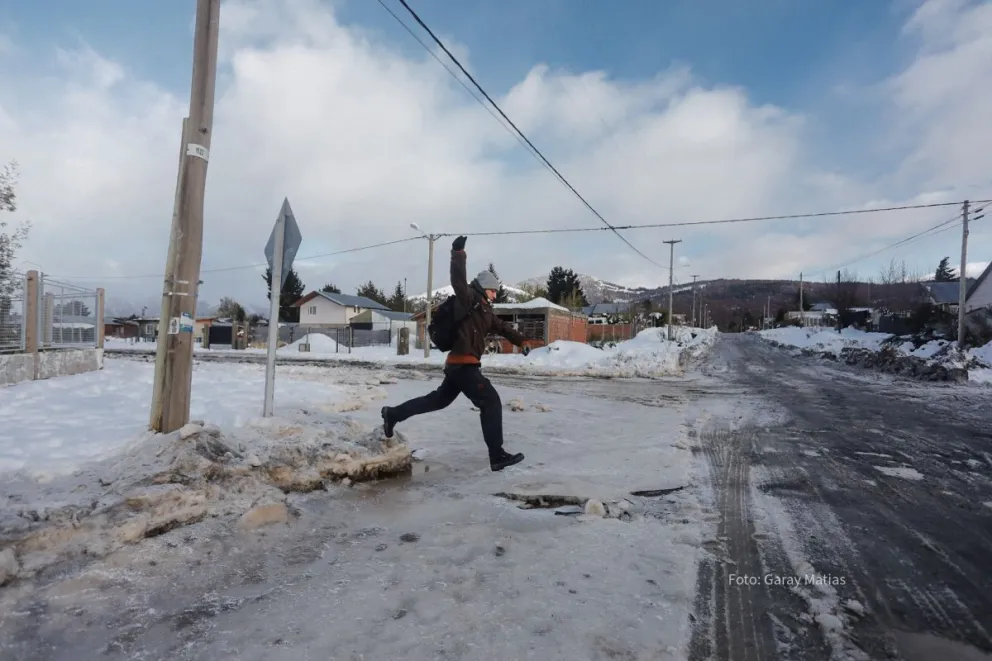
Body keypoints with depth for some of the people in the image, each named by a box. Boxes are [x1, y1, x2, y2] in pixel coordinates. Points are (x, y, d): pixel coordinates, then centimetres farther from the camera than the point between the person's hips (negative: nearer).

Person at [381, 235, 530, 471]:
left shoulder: (486, 310, 18)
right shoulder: (470, 299, -9)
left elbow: (501, 327, 30)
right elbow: (458, 281, -25)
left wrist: (520, 341, 32)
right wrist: (458, 252, -35)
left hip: (459, 364, 10)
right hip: (463, 364, -10)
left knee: (439, 399, 23)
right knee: (491, 402, -9)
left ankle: (393, 414, 32)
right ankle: (498, 456, -7)